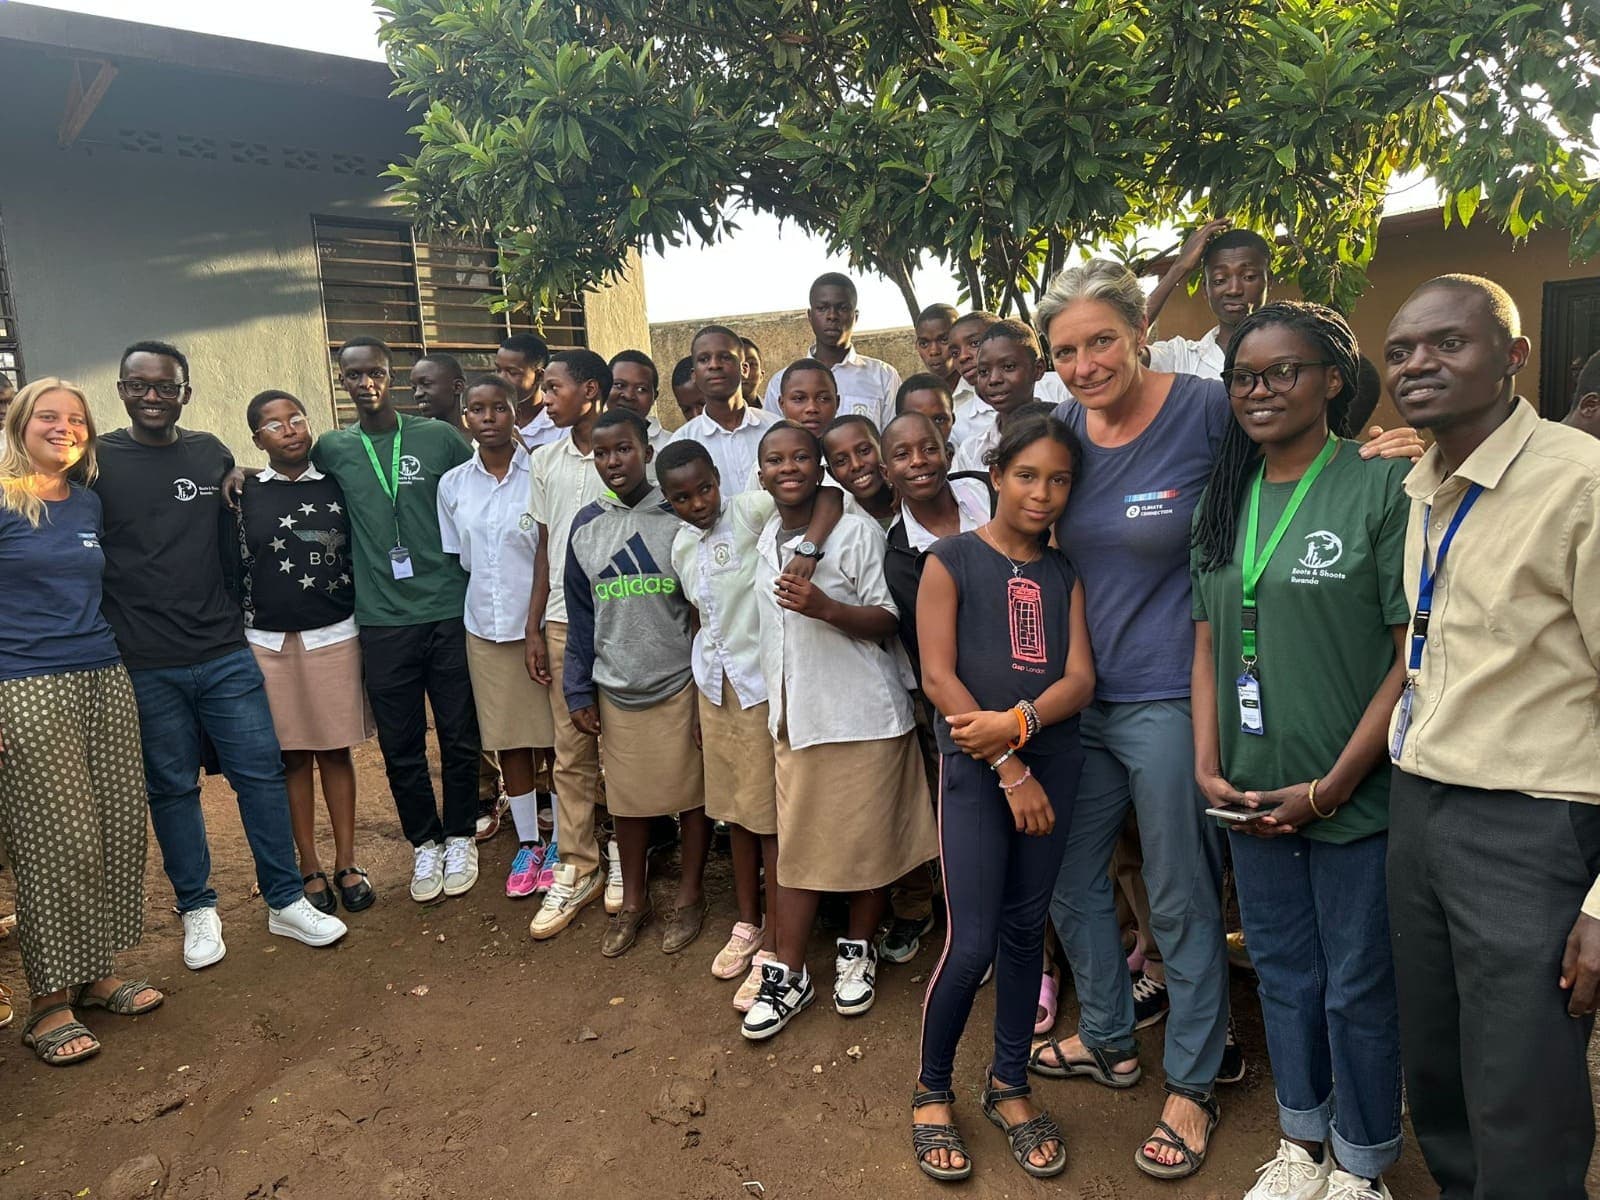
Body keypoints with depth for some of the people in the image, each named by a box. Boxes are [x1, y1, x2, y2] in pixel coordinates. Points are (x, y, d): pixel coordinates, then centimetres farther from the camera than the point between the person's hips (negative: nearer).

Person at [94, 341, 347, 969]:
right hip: (145, 667, -2)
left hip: (224, 651, 2)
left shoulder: (212, 454, 7)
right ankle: (197, 910, 26)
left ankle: (287, 902, 17)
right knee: (172, 788, 10)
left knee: (261, 771, 4)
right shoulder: (96, 460, -2)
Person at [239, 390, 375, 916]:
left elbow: (359, 558, 8)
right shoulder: (244, 495, 2)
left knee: (335, 751, 6)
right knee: (292, 756, 7)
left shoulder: (335, 487, 4)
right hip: (269, 642, 0)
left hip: (335, 636, 0)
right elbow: (235, 571, 5)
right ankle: (310, 868, 18)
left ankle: (346, 864, 16)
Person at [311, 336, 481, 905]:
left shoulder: (439, 438, 1)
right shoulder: (331, 450, 7)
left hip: (449, 611, -1)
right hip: (382, 622, 2)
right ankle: (425, 842, 29)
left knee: (459, 735, 8)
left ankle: (460, 837, 27)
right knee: (400, 744, 10)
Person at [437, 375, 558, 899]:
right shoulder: (452, 484, 6)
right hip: (485, 628, 4)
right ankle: (528, 843, 25)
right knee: (508, 741, 11)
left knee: (554, 737, 5)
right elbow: (455, 558, 14)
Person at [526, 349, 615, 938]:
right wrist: (534, 627, 9)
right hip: (564, 620, 4)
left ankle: (624, 854, 23)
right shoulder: (544, 460, 10)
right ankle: (576, 867, 18)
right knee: (571, 751, 8)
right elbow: (545, 546, 12)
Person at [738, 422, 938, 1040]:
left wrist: (824, 607, -24)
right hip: (793, 715, 5)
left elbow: (888, 621, -8)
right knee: (797, 843, 8)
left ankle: (858, 951, 28)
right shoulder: (764, 538, 11)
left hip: (861, 713, -5)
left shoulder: (856, 532, -9)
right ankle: (789, 974, 17)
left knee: (865, 840, 7)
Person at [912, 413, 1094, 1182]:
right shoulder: (951, 559, -3)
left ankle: (1009, 1086, 29)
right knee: (972, 941, -5)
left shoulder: (1065, 573, 10)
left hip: (1053, 763, 4)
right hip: (973, 768, -4)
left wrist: (1017, 723, -19)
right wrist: (1009, 770, -11)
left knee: (1026, 930, 12)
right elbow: (938, 676, -10)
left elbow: (1080, 678, 0)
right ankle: (930, 1090, 18)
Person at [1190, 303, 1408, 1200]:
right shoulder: (1223, 501, 6)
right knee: (1283, 972, 19)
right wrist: (1209, 769, 0)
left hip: (1355, 796, -5)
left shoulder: (1385, 485, -11)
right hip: (1254, 794, 5)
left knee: (1358, 987, 11)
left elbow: (1415, 657, -13)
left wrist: (1331, 787, -14)